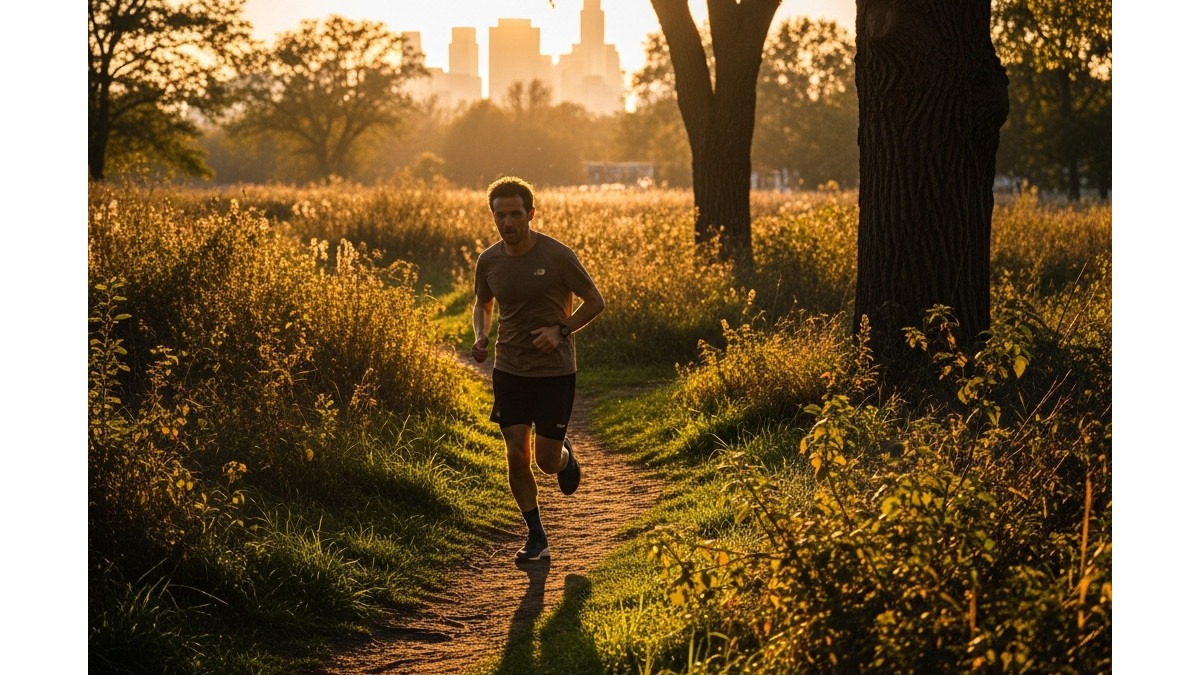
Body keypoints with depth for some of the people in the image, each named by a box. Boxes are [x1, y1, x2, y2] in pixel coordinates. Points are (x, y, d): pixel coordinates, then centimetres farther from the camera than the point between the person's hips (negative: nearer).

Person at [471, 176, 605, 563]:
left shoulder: (558, 256, -14)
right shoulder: (488, 262, -2)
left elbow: (595, 302, -3)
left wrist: (561, 330, -17)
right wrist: (480, 338, -4)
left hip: (555, 371, -3)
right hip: (510, 369, 3)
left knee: (547, 461, -2)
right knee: (516, 455, -3)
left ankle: (566, 455, 37)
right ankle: (537, 540, 12)